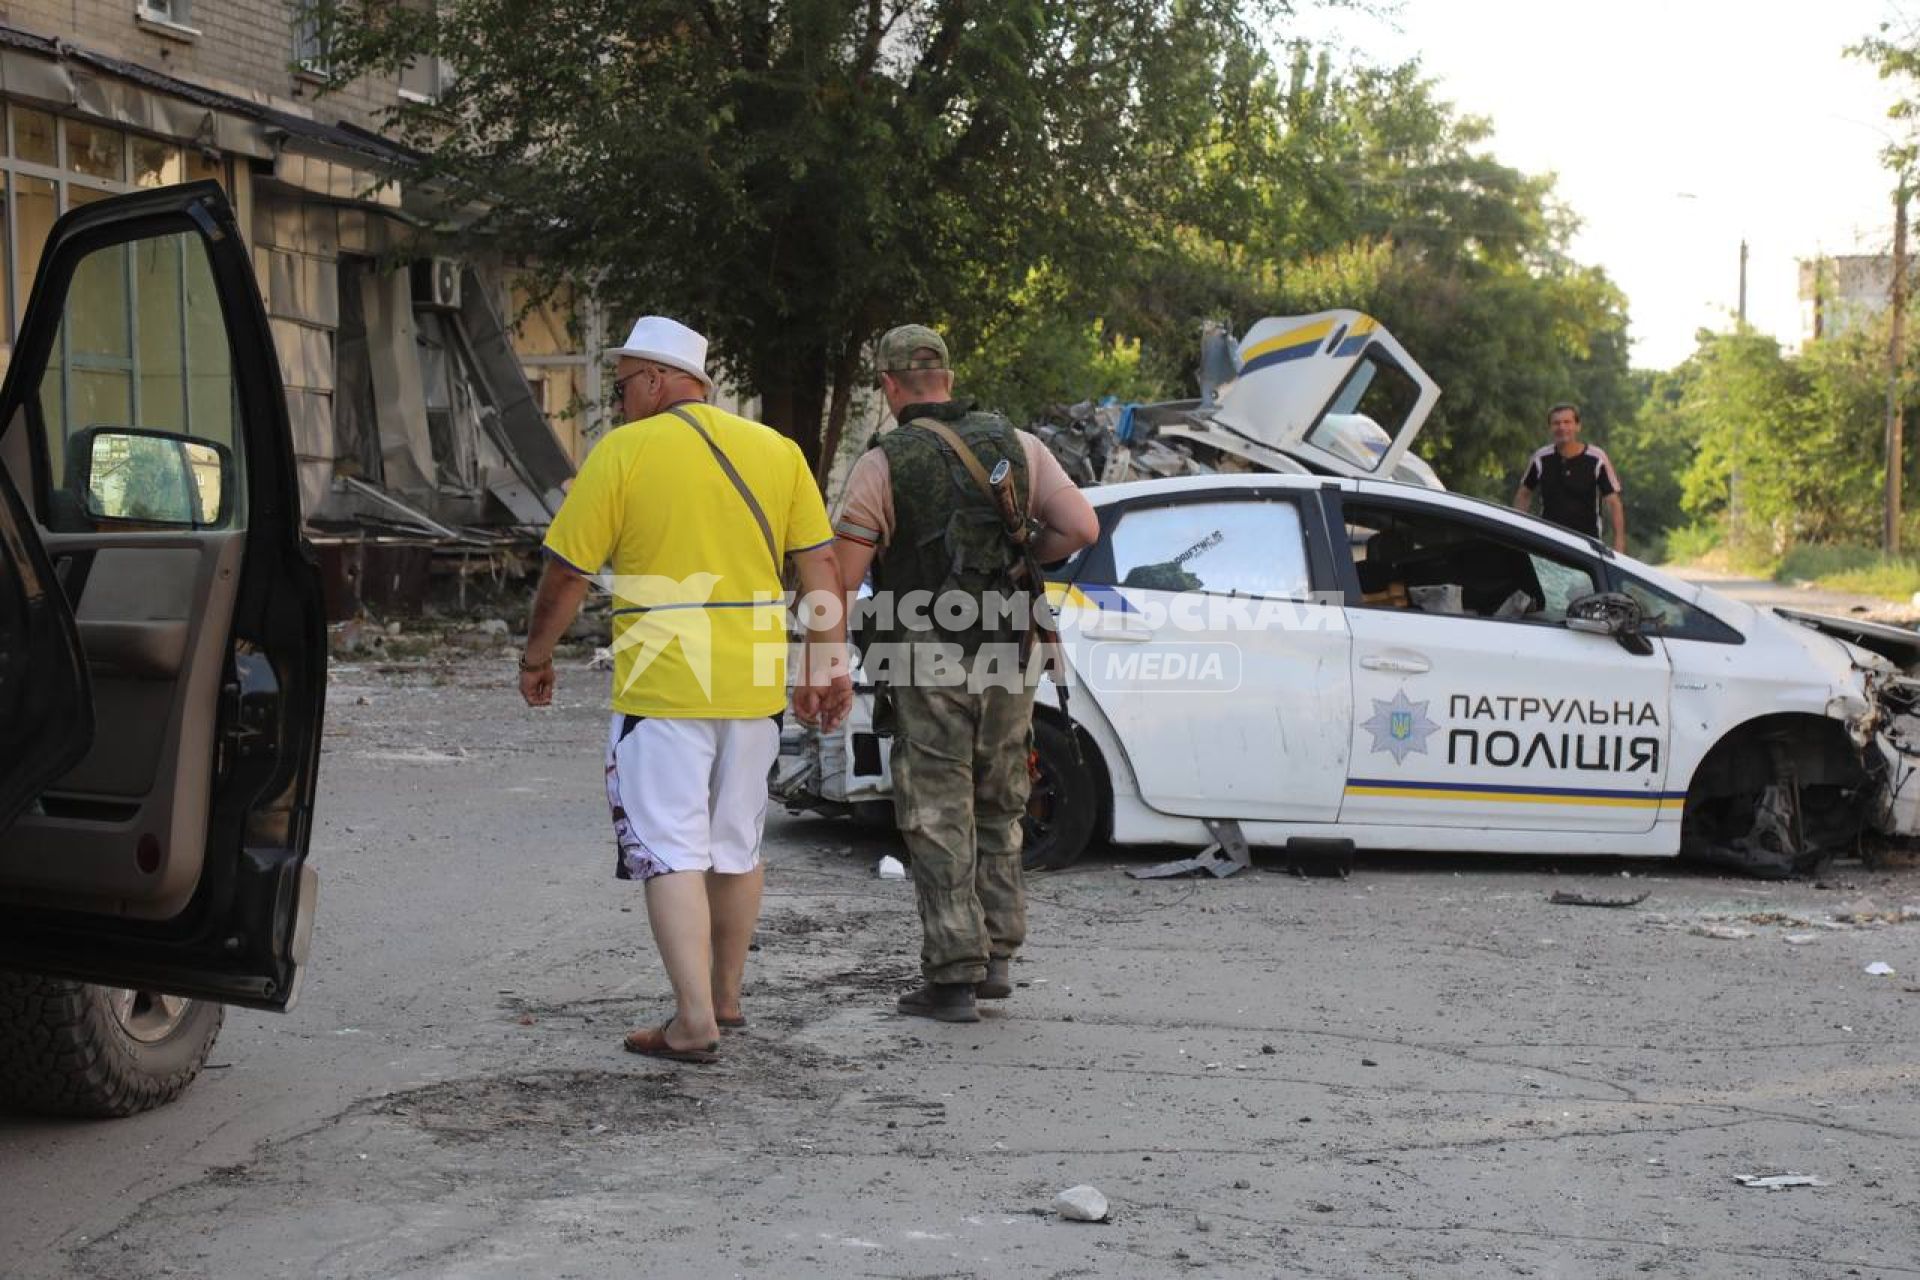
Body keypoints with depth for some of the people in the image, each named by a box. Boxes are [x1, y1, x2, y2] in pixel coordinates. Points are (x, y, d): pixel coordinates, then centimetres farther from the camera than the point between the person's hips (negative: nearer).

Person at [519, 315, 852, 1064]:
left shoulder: (623, 453, -5)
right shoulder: (777, 451, 8)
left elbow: (567, 575, -3)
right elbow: (821, 565, 6)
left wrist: (536, 658, 10)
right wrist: (828, 663, 11)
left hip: (662, 687, -5)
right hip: (754, 685, 5)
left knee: (671, 854, -2)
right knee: (736, 847, 18)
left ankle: (694, 1023, -8)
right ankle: (726, 998, 31)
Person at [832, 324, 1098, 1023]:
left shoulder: (883, 465, -7)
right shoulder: (1016, 445, 4)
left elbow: (840, 576, -12)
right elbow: (1081, 526, -3)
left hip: (927, 664, -4)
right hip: (1006, 658, 4)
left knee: (938, 820, 2)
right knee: (997, 810, 18)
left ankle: (953, 977, 2)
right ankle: (996, 956, 19)